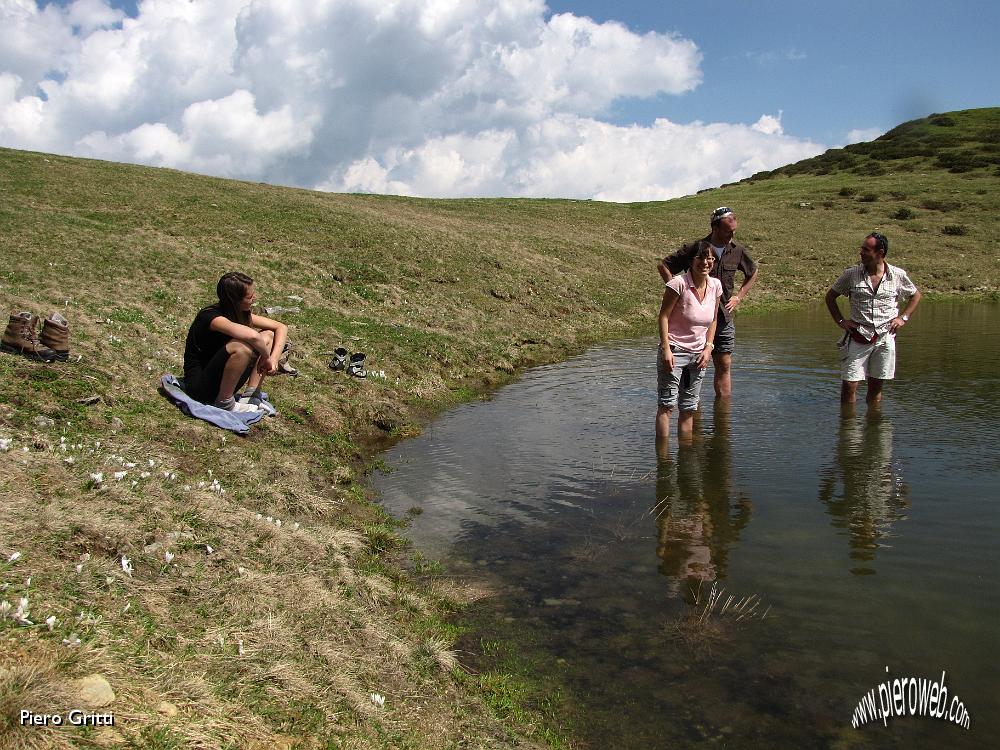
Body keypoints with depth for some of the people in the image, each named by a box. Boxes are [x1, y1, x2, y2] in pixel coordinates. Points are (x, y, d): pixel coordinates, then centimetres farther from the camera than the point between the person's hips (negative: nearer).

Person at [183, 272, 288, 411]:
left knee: (268, 335, -1)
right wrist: (266, 357, -24)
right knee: (241, 347, -34)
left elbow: (281, 327, 2)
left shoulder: (241, 314, 0)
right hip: (199, 384, -8)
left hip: (222, 379, 8)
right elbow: (252, 336, -42)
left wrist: (274, 358, -14)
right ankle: (225, 403, -18)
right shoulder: (211, 316, -24)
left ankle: (252, 396, -5)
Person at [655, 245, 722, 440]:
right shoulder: (679, 283, -15)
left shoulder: (715, 286, 3)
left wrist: (708, 348, 3)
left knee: (689, 408, 10)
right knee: (667, 404, -8)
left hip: (698, 354, 6)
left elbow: (713, 320, 13)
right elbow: (663, 316, -13)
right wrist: (666, 349, -18)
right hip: (674, 351, -5)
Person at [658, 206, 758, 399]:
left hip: (724, 319, 4)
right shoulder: (696, 249, -8)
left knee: (724, 366, 7)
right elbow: (663, 265, -1)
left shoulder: (737, 251, 6)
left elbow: (753, 273, 25)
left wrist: (739, 297, 13)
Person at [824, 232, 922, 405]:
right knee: (849, 385, -5)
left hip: (885, 338, 1)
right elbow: (830, 296, 11)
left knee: (876, 386, 9)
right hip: (858, 337, -1)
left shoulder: (898, 275, 1)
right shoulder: (851, 274, -2)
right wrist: (840, 321, 2)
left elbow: (916, 295, 18)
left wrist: (903, 318, 7)